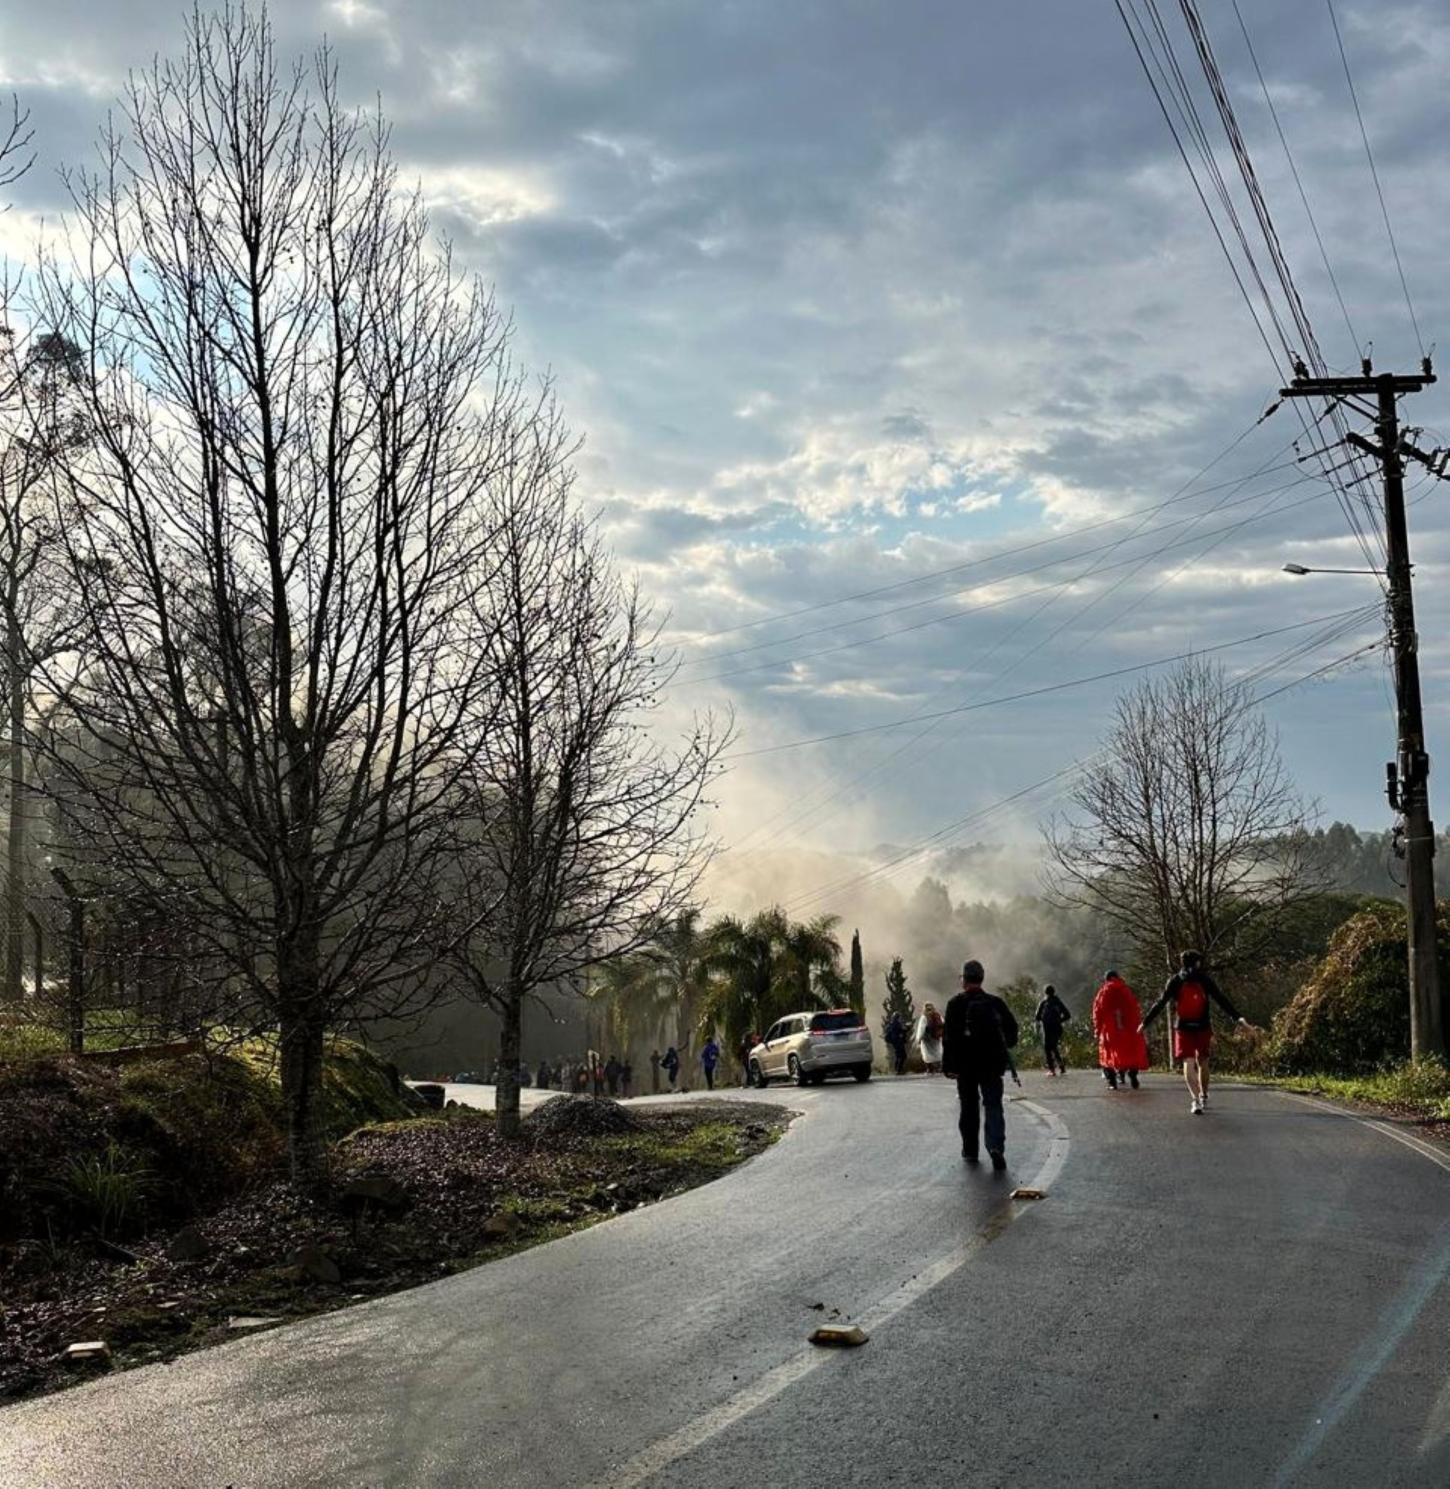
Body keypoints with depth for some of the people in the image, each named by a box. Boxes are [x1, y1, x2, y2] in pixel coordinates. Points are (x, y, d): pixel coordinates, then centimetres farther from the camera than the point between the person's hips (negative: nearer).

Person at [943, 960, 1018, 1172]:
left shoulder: (956, 1004, -6)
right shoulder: (995, 1003, 3)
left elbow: (949, 1037, -11)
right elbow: (1012, 1029, 9)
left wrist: (948, 1065, -8)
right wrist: (1003, 1048, 26)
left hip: (966, 1066, -1)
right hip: (992, 1064, 1)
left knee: (969, 1107, 12)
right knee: (993, 1106, 0)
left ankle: (970, 1150, 17)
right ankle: (996, 1146, -20)